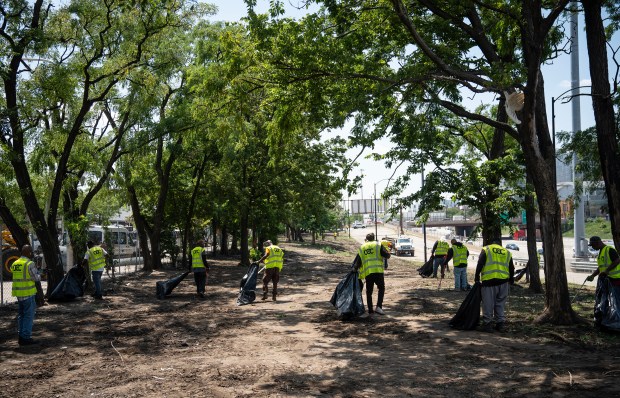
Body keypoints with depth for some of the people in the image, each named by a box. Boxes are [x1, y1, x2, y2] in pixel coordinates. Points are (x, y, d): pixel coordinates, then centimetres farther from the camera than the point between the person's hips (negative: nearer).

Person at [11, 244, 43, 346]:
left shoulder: (15, 264, 10)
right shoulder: (30, 264, -13)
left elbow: (17, 277, 14)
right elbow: (36, 279, -11)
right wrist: (40, 290, 5)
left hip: (18, 293, 8)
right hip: (28, 293, -8)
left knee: (21, 314, 15)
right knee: (29, 315, -2)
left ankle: (20, 337, 19)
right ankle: (26, 337, -3)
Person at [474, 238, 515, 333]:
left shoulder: (486, 249, 5)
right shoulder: (507, 252, 17)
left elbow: (480, 264, -5)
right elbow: (511, 269, 18)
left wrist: (477, 276, 2)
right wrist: (511, 281, 26)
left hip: (489, 280, -4)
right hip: (503, 282, 4)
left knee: (488, 304, 3)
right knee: (500, 304, 14)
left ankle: (488, 324, 6)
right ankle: (501, 324, 14)